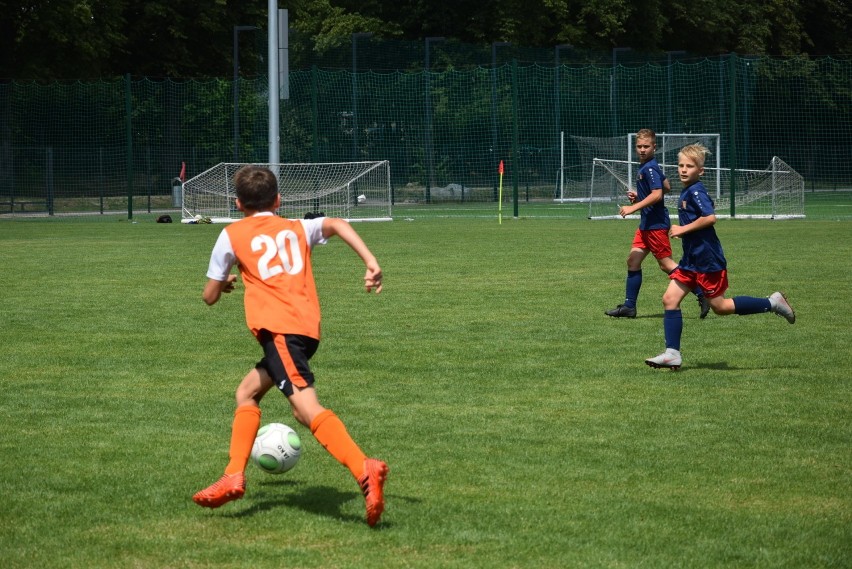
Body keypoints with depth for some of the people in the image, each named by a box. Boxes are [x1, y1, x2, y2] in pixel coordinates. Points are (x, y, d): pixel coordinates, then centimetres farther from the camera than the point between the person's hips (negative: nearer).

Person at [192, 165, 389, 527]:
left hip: (278, 329, -7)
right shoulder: (298, 228, 23)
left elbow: (210, 296, 16)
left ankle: (365, 470, -43)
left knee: (305, 407, -22)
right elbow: (337, 224, 3)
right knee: (247, 392, 25)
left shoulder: (232, 235, 13)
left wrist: (225, 283, 39)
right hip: (308, 328, 7)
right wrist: (370, 262, -5)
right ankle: (234, 477, 21)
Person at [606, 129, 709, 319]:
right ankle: (629, 306, 10)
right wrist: (639, 196, 17)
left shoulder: (650, 168, -16)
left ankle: (702, 294, -4)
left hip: (656, 223, -10)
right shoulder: (645, 167, 13)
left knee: (666, 264, -7)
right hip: (646, 224, 10)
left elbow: (657, 194, -26)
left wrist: (633, 208, -24)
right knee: (633, 259, 8)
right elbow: (667, 187, 24)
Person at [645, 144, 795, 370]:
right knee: (670, 299, 0)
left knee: (719, 306, 0)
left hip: (708, 260, -9)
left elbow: (710, 217, -29)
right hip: (691, 261, 9)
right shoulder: (686, 192, 13)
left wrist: (683, 229, -21)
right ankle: (672, 353, 0)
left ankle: (772, 303, 12)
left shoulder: (695, 192, -16)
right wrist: (681, 231, 13)